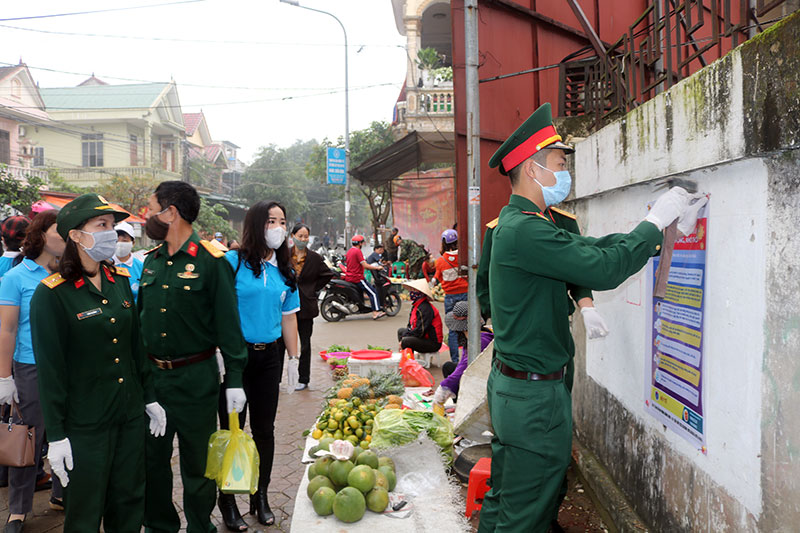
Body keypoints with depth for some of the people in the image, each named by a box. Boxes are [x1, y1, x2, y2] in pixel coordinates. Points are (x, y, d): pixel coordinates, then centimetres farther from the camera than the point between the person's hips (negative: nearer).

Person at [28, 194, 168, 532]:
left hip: (130, 415, 5)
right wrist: (56, 435, -11)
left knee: (130, 504, 15)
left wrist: (149, 399, 13)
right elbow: (50, 369, -12)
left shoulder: (120, 279, 5)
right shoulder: (52, 294, -12)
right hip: (84, 424, -5)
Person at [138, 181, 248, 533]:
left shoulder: (211, 261, -11)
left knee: (197, 463, 8)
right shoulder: (152, 259, 8)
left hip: (195, 378, -5)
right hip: (151, 374, 6)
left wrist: (234, 379, -13)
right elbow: (140, 316, 16)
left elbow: (228, 323, -11)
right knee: (152, 457, 15)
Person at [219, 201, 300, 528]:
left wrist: (293, 359, 11)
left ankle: (261, 497, 26)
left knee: (264, 429, 12)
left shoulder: (284, 271, 9)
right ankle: (227, 501, 19)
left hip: (270, 357, 5)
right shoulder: (233, 262, -8)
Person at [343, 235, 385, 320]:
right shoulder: (357, 251, -14)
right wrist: (377, 267, -9)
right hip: (357, 277, -10)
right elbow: (365, 265, -20)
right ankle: (376, 312, -18)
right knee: (373, 292, -11)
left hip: (348, 277, 10)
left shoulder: (349, 251, 14)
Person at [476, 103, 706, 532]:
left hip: (509, 383, 10)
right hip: (534, 395, -10)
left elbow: (590, 248, 11)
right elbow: (604, 269, -26)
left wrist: (662, 223, 7)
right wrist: (655, 222, -12)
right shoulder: (525, 230, -22)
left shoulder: (516, 223, 12)